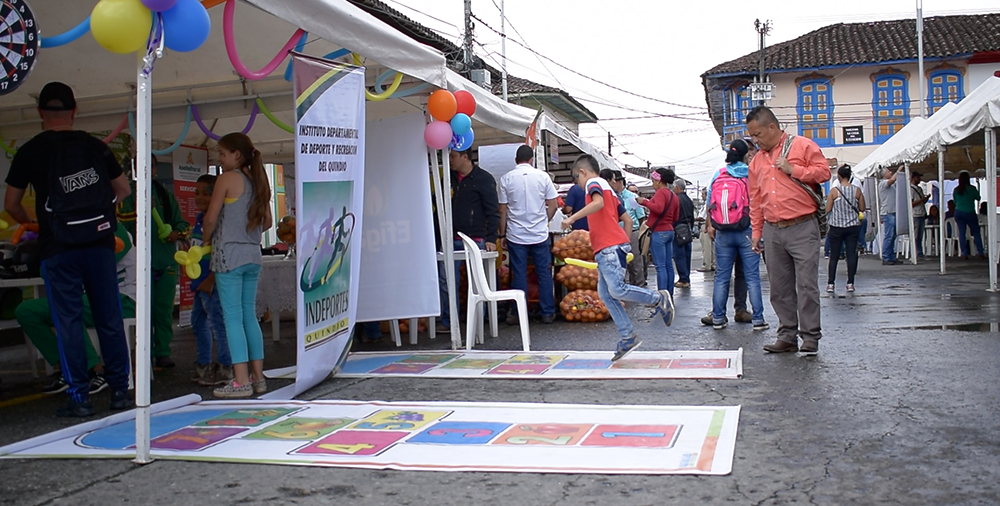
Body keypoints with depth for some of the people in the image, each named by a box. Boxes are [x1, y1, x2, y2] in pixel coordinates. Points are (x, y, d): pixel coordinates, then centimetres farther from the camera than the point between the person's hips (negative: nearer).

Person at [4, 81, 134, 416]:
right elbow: (124, 190, 15)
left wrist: (30, 222, 27)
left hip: (58, 248, -2)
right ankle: (120, 392, 11)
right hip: (100, 242, 2)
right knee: (110, 319, 7)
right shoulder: (96, 146, 5)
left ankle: (79, 398, 5)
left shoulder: (29, 152, 0)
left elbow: (11, 205, 7)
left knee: (68, 321, 3)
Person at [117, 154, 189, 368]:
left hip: (167, 260, 4)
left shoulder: (166, 194, 17)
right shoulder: (128, 192, 5)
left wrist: (177, 232, -6)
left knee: (164, 309, 6)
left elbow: (181, 221, 15)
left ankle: (163, 353, 12)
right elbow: (121, 222, -8)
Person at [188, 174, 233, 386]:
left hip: (212, 282, -11)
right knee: (198, 320, 18)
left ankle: (224, 368, 3)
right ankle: (203, 365, 31)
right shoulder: (199, 218, 14)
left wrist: (210, 280, -22)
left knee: (217, 321, -6)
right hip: (200, 281, 11)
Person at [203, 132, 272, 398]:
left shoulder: (227, 178, -7)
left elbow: (211, 218, -9)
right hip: (253, 256, 7)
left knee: (233, 318, -4)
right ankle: (257, 377, 15)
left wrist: (206, 240, 8)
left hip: (229, 254, -7)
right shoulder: (257, 181, 13)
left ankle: (241, 381, -5)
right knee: (249, 316, 12)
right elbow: (267, 222, 17)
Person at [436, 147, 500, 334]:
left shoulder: (484, 179, -5)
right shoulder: (449, 177, 12)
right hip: (452, 239, 6)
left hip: (475, 240, -5)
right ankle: (447, 322, 12)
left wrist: (491, 239, -13)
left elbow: (493, 211, -6)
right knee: (446, 281, 3)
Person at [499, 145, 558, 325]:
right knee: (544, 274, 8)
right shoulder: (542, 176, 0)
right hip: (540, 235, 0)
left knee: (518, 275, 5)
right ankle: (548, 313, 12)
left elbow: (503, 210, -1)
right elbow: (553, 205, 1)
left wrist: (502, 235, 7)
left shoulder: (506, 179, -2)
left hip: (516, 235, 0)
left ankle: (518, 314, 11)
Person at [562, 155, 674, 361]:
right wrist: (626, 247, 28)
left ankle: (659, 299, 0)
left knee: (617, 290, -16)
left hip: (610, 247, -10)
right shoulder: (607, 188, 27)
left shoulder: (593, 182, -1)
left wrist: (572, 218, -27)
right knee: (605, 294, 5)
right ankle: (628, 337, 5)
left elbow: (598, 203, -25)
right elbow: (625, 218, 27)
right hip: (607, 249, 10)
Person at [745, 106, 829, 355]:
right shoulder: (757, 161, 16)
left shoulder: (802, 146, 1)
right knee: (779, 288, 8)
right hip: (772, 231, 5)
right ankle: (787, 335, 16)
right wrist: (756, 232, 14)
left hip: (802, 228, -5)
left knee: (807, 285, -5)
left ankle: (810, 337, 3)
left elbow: (823, 172, -6)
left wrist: (792, 169, -12)